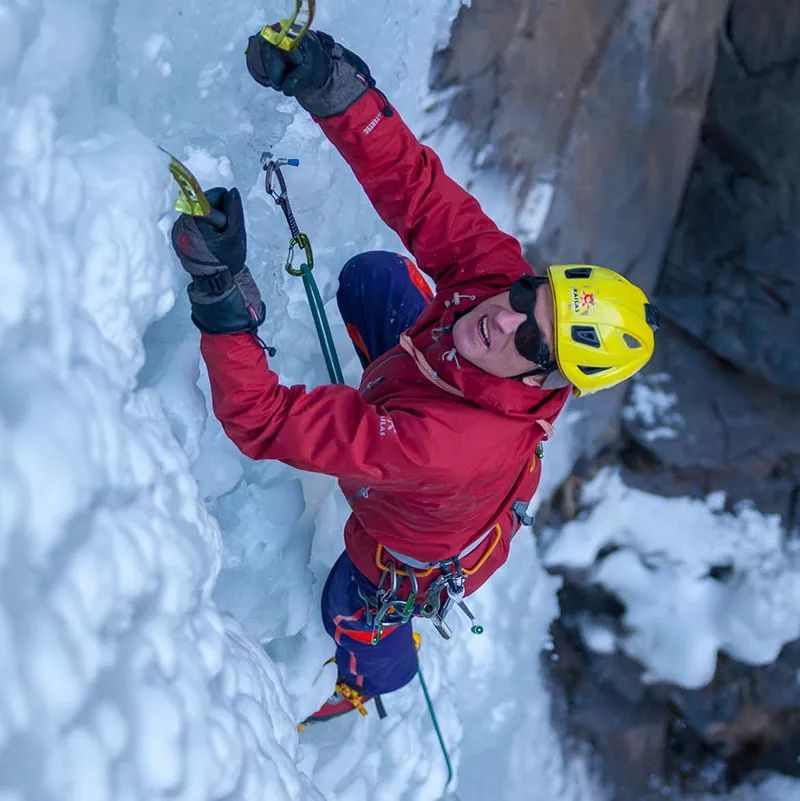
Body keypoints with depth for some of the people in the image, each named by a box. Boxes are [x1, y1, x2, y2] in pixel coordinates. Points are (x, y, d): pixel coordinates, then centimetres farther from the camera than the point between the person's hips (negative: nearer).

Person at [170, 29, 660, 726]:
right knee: (373, 276, 12)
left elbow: (265, 421, -54)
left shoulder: (445, 446, -53)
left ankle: (370, 683, 67)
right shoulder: (499, 274, -36)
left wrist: (221, 295, -65)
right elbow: (418, 189, -36)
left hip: (411, 558, -5)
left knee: (354, 616, 29)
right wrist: (337, 90, -53)